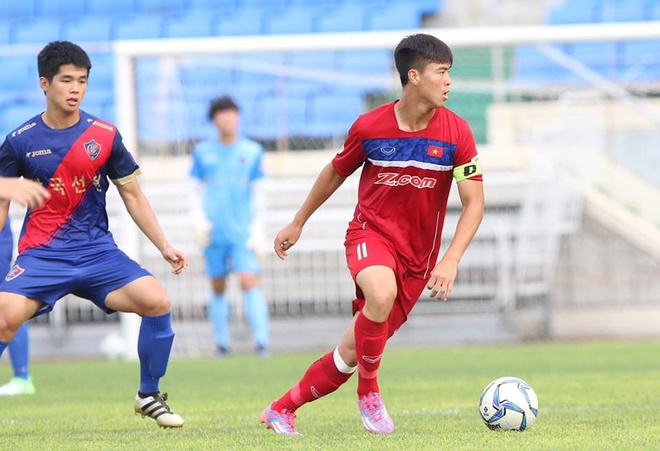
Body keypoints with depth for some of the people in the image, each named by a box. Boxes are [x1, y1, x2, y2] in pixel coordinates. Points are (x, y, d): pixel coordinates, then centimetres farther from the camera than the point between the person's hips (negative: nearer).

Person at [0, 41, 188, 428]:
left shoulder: (105, 136, 2)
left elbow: (133, 196, 10)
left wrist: (164, 246, 5)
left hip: (97, 251, 2)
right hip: (42, 254, -2)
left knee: (158, 301, -18)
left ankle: (149, 396, 4)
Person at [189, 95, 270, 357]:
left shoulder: (252, 152, 5)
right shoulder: (202, 152, 6)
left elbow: (258, 193, 7)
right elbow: (195, 190, 11)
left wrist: (258, 230, 1)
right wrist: (199, 220, -4)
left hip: (242, 232, -1)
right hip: (214, 233, 1)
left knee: (250, 282, -14)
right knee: (218, 287, 6)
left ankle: (261, 341, -17)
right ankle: (221, 343, 15)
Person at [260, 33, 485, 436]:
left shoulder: (456, 133, -9)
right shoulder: (370, 127, -8)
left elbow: (474, 203, -8)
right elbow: (335, 173, 11)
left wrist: (451, 260, -22)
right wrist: (298, 223, 20)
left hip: (418, 255, 2)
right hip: (371, 233, -2)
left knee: (354, 352, 3)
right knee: (382, 294, -37)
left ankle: (281, 410, 22)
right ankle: (369, 392, -17)